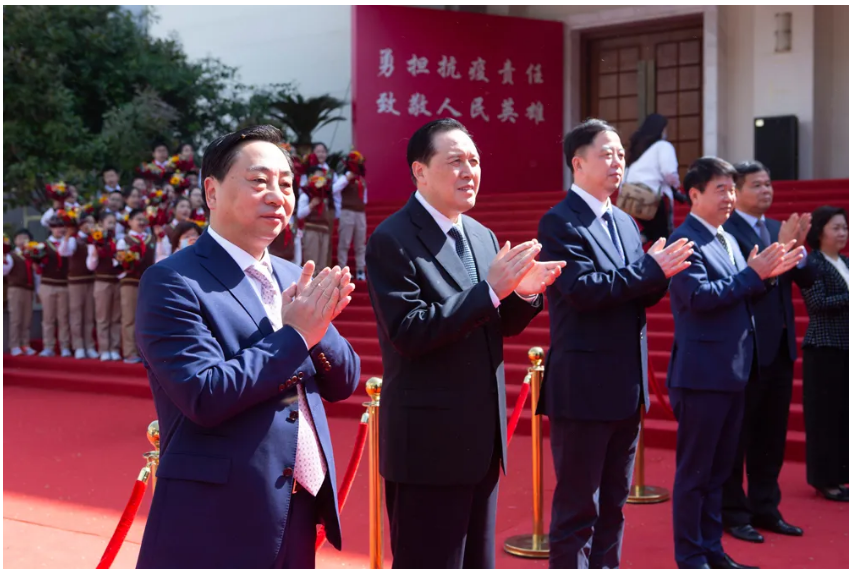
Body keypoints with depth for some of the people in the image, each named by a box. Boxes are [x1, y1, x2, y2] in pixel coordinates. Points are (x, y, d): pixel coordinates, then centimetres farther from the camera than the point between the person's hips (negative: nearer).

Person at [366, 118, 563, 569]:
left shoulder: (482, 236, 10)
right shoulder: (392, 240, -13)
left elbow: (500, 326, 14)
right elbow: (409, 332, -22)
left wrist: (523, 292, -8)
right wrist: (491, 288, -25)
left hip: (483, 437, 8)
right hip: (429, 442, -8)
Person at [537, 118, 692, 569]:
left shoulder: (625, 222, 15)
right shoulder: (559, 222, -10)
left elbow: (639, 295, 12)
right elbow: (583, 289, -22)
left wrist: (659, 273, -9)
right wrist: (650, 268, -18)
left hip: (627, 385, 8)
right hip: (583, 386, -8)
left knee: (613, 503, 16)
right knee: (577, 508, 0)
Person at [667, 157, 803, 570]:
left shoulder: (728, 240, 15)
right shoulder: (684, 240, -12)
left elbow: (741, 297, 15)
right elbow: (698, 297, -23)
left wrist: (768, 273, -2)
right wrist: (753, 273, -18)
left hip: (733, 373, 9)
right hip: (702, 374, -9)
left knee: (718, 469, 16)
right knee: (694, 470, 1)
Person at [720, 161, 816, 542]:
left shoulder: (778, 229, 12)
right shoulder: (726, 231, -11)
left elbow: (807, 279, 7)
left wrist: (797, 248, -10)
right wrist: (780, 248, -24)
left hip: (780, 346, 7)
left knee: (772, 434, 13)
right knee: (737, 434, 3)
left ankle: (765, 509, 23)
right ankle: (733, 513, 12)